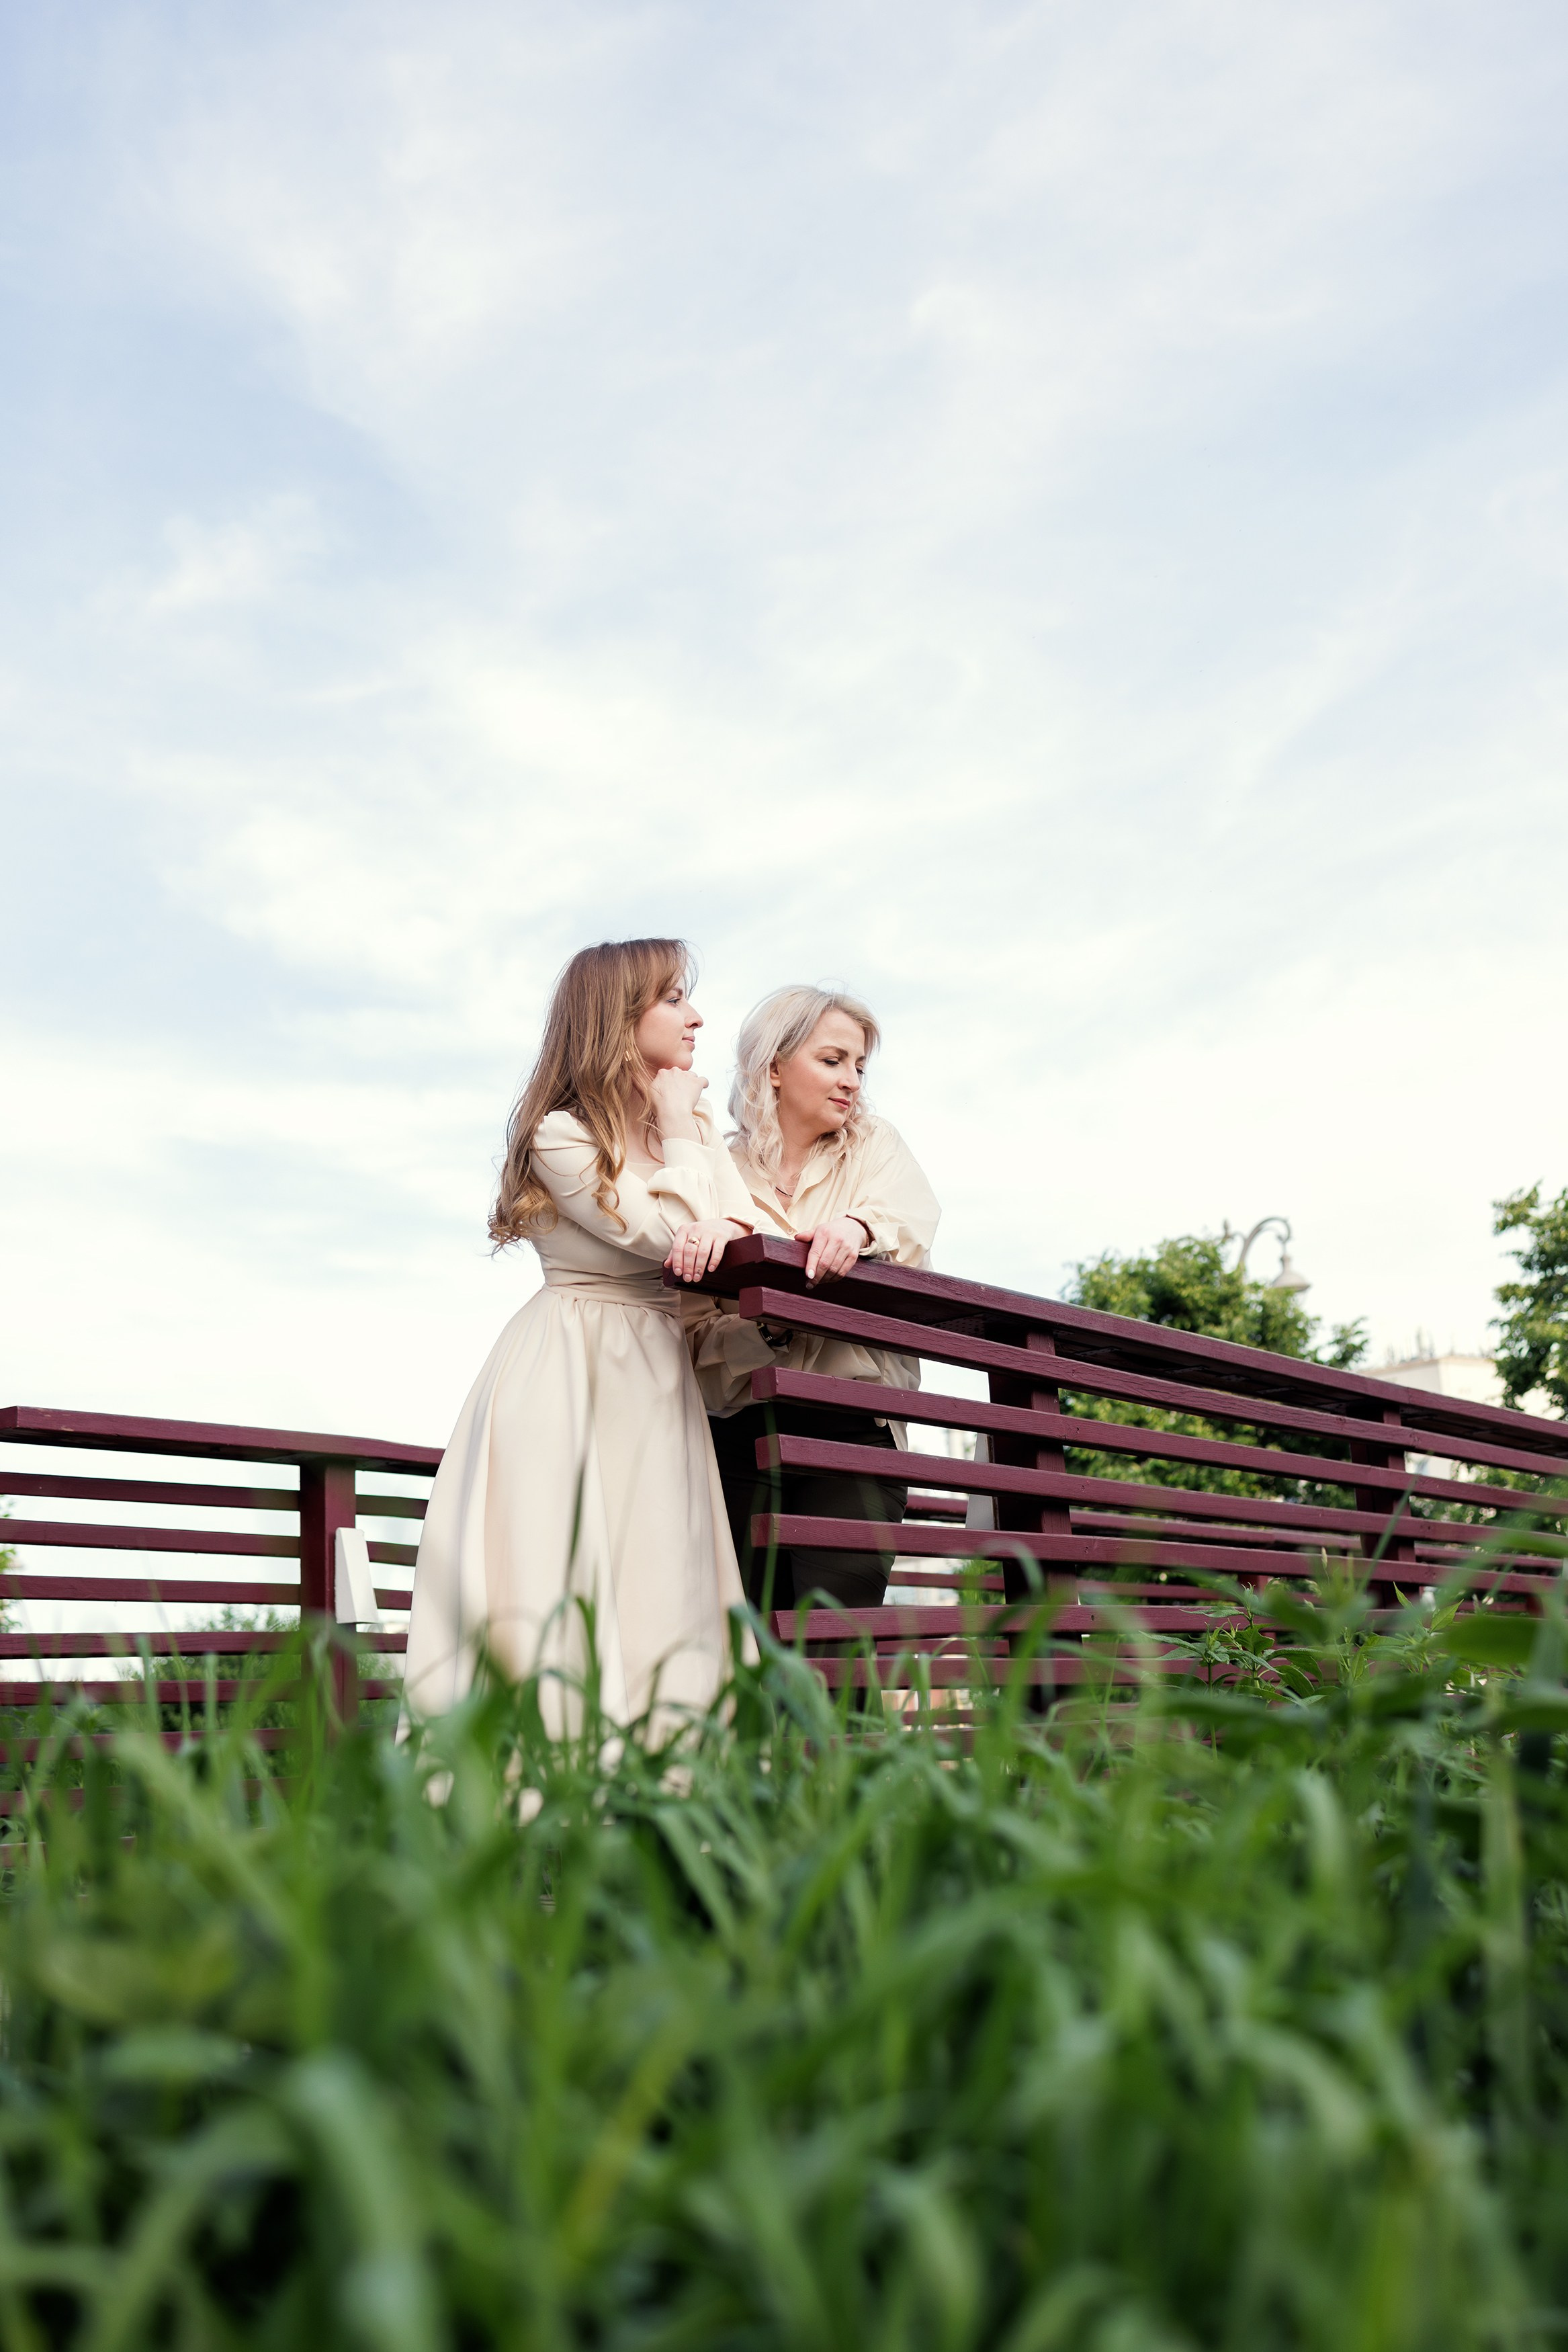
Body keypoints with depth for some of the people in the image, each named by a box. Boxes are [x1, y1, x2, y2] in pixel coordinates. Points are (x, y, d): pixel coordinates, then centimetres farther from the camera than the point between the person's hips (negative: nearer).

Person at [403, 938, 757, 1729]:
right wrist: (678, 1135, -6)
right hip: (566, 1373, -7)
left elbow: (744, 1213, 4)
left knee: (654, 1575, 2)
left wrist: (724, 1226, -18)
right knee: (554, 1572, -8)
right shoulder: (560, 1135, -11)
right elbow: (664, 1232, -18)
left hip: (653, 1371, 7)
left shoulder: (692, 1119, 14)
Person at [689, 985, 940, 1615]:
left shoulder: (875, 1147, 14)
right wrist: (769, 1328, -20)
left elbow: (914, 1219, -9)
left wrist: (859, 1227, -31)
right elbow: (699, 1332, 1)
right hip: (741, 1435, 0)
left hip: (852, 1427, 0)